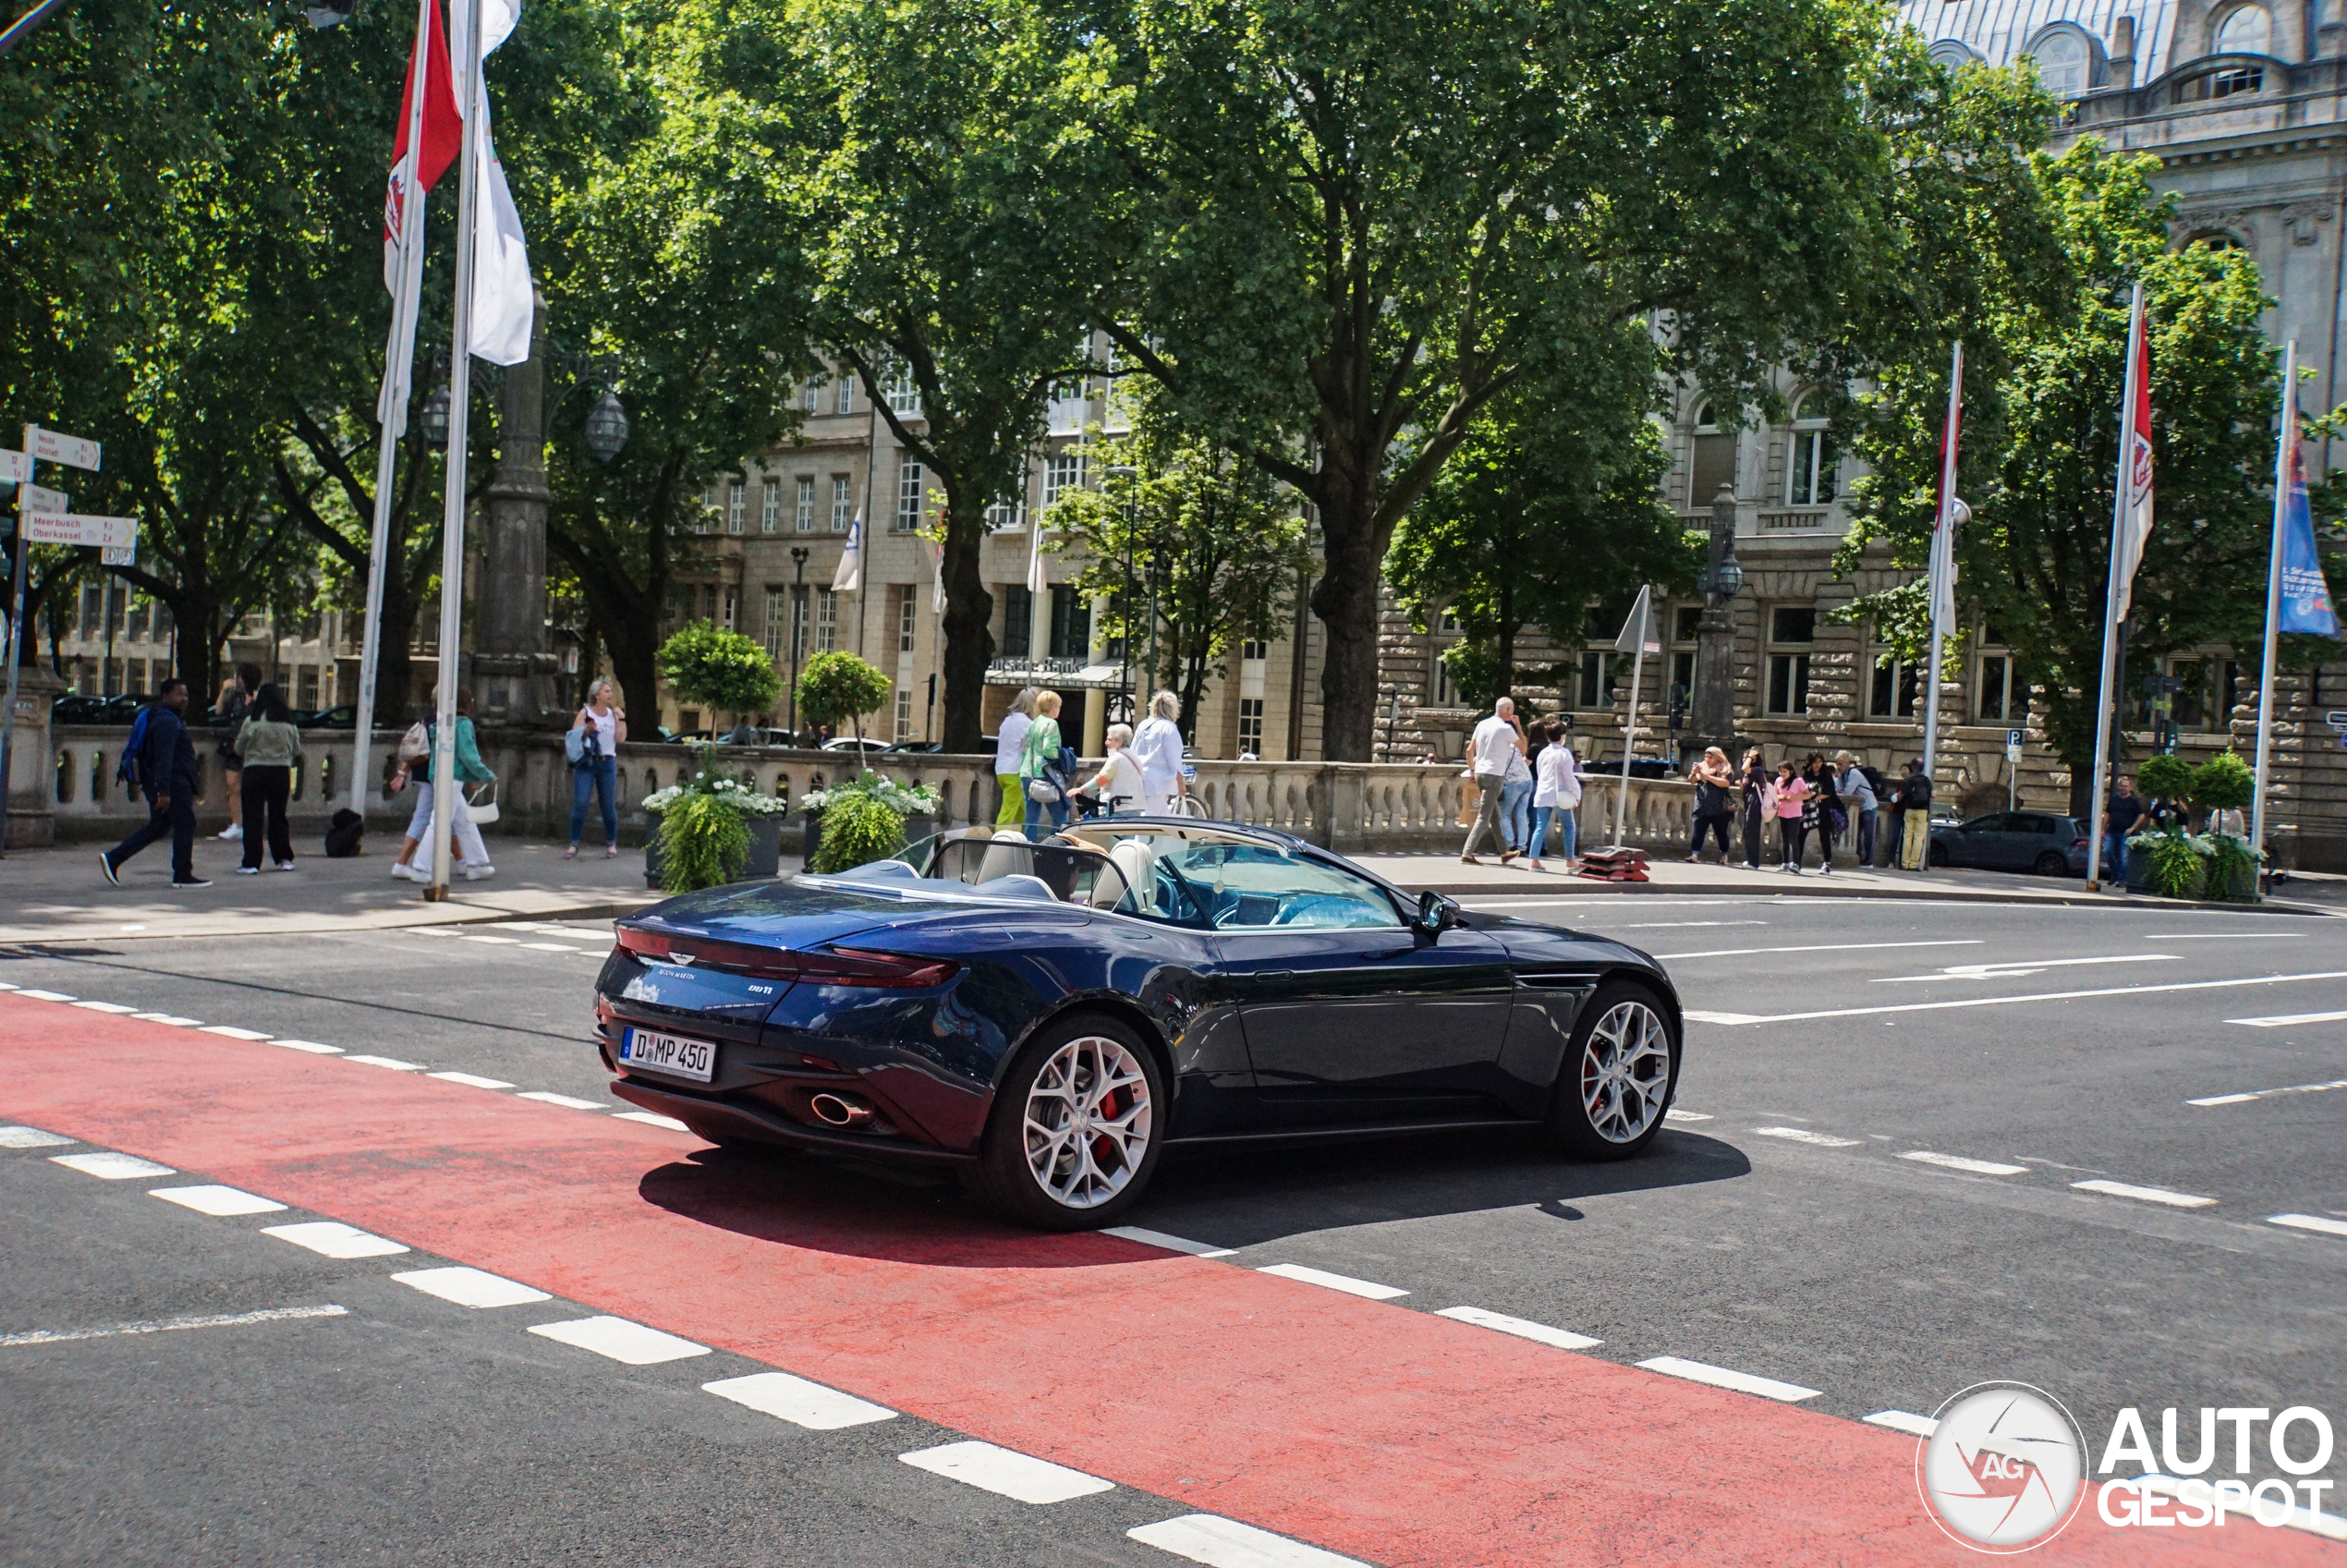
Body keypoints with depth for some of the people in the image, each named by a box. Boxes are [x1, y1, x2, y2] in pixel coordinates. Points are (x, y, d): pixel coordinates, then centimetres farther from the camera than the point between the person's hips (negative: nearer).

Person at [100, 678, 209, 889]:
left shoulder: (171, 719, 21)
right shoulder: (166, 721, -14)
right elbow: (163, 758, -23)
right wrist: (163, 791, -28)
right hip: (173, 785, -11)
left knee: (157, 827, 15)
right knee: (185, 826, -3)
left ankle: (113, 858, 12)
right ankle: (183, 876, 1)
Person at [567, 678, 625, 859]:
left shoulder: (613, 714, 9)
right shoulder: (585, 713, 2)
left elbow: (621, 738, 0)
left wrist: (621, 718, -4)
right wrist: (586, 730, -17)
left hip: (607, 764, 2)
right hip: (586, 763, -2)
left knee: (608, 805, 4)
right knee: (580, 804, -9)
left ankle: (612, 844, 17)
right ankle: (573, 844, -3)